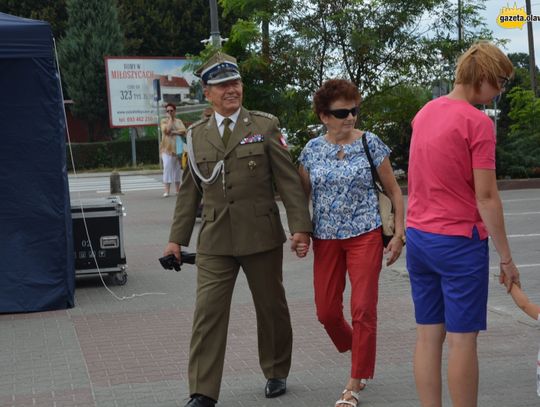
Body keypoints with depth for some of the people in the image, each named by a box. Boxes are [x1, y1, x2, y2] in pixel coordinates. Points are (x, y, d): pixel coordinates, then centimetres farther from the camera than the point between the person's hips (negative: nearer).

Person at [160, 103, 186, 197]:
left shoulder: (179, 121, 12)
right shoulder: (164, 121, 3)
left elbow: (183, 131, -2)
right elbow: (167, 130, -16)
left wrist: (174, 132, -13)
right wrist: (170, 119, -7)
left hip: (178, 148, 4)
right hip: (167, 149, -4)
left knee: (178, 169, 9)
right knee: (167, 168, -11)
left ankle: (178, 190, 19)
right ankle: (167, 191, -13)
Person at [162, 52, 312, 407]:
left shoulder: (265, 126, 1)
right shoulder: (197, 135, 8)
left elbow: (289, 179, -2)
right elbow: (190, 190, 13)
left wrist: (300, 225, -11)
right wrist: (177, 238, 10)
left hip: (261, 236, -1)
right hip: (215, 240, 2)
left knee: (271, 307, 11)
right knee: (208, 313, -5)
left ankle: (276, 374, 32)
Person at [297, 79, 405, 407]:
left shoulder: (370, 143, -3)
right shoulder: (312, 150, 4)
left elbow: (394, 191, 1)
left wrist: (399, 234, -6)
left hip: (365, 235, -3)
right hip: (326, 239, 3)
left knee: (363, 309, -6)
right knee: (327, 310, 5)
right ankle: (359, 354, 35)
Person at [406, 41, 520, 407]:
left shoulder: (424, 113, 10)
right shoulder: (478, 122, -14)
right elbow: (486, 197, -15)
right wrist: (506, 258, -10)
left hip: (417, 237, 7)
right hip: (459, 241, -7)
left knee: (428, 335, 10)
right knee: (462, 338, -1)